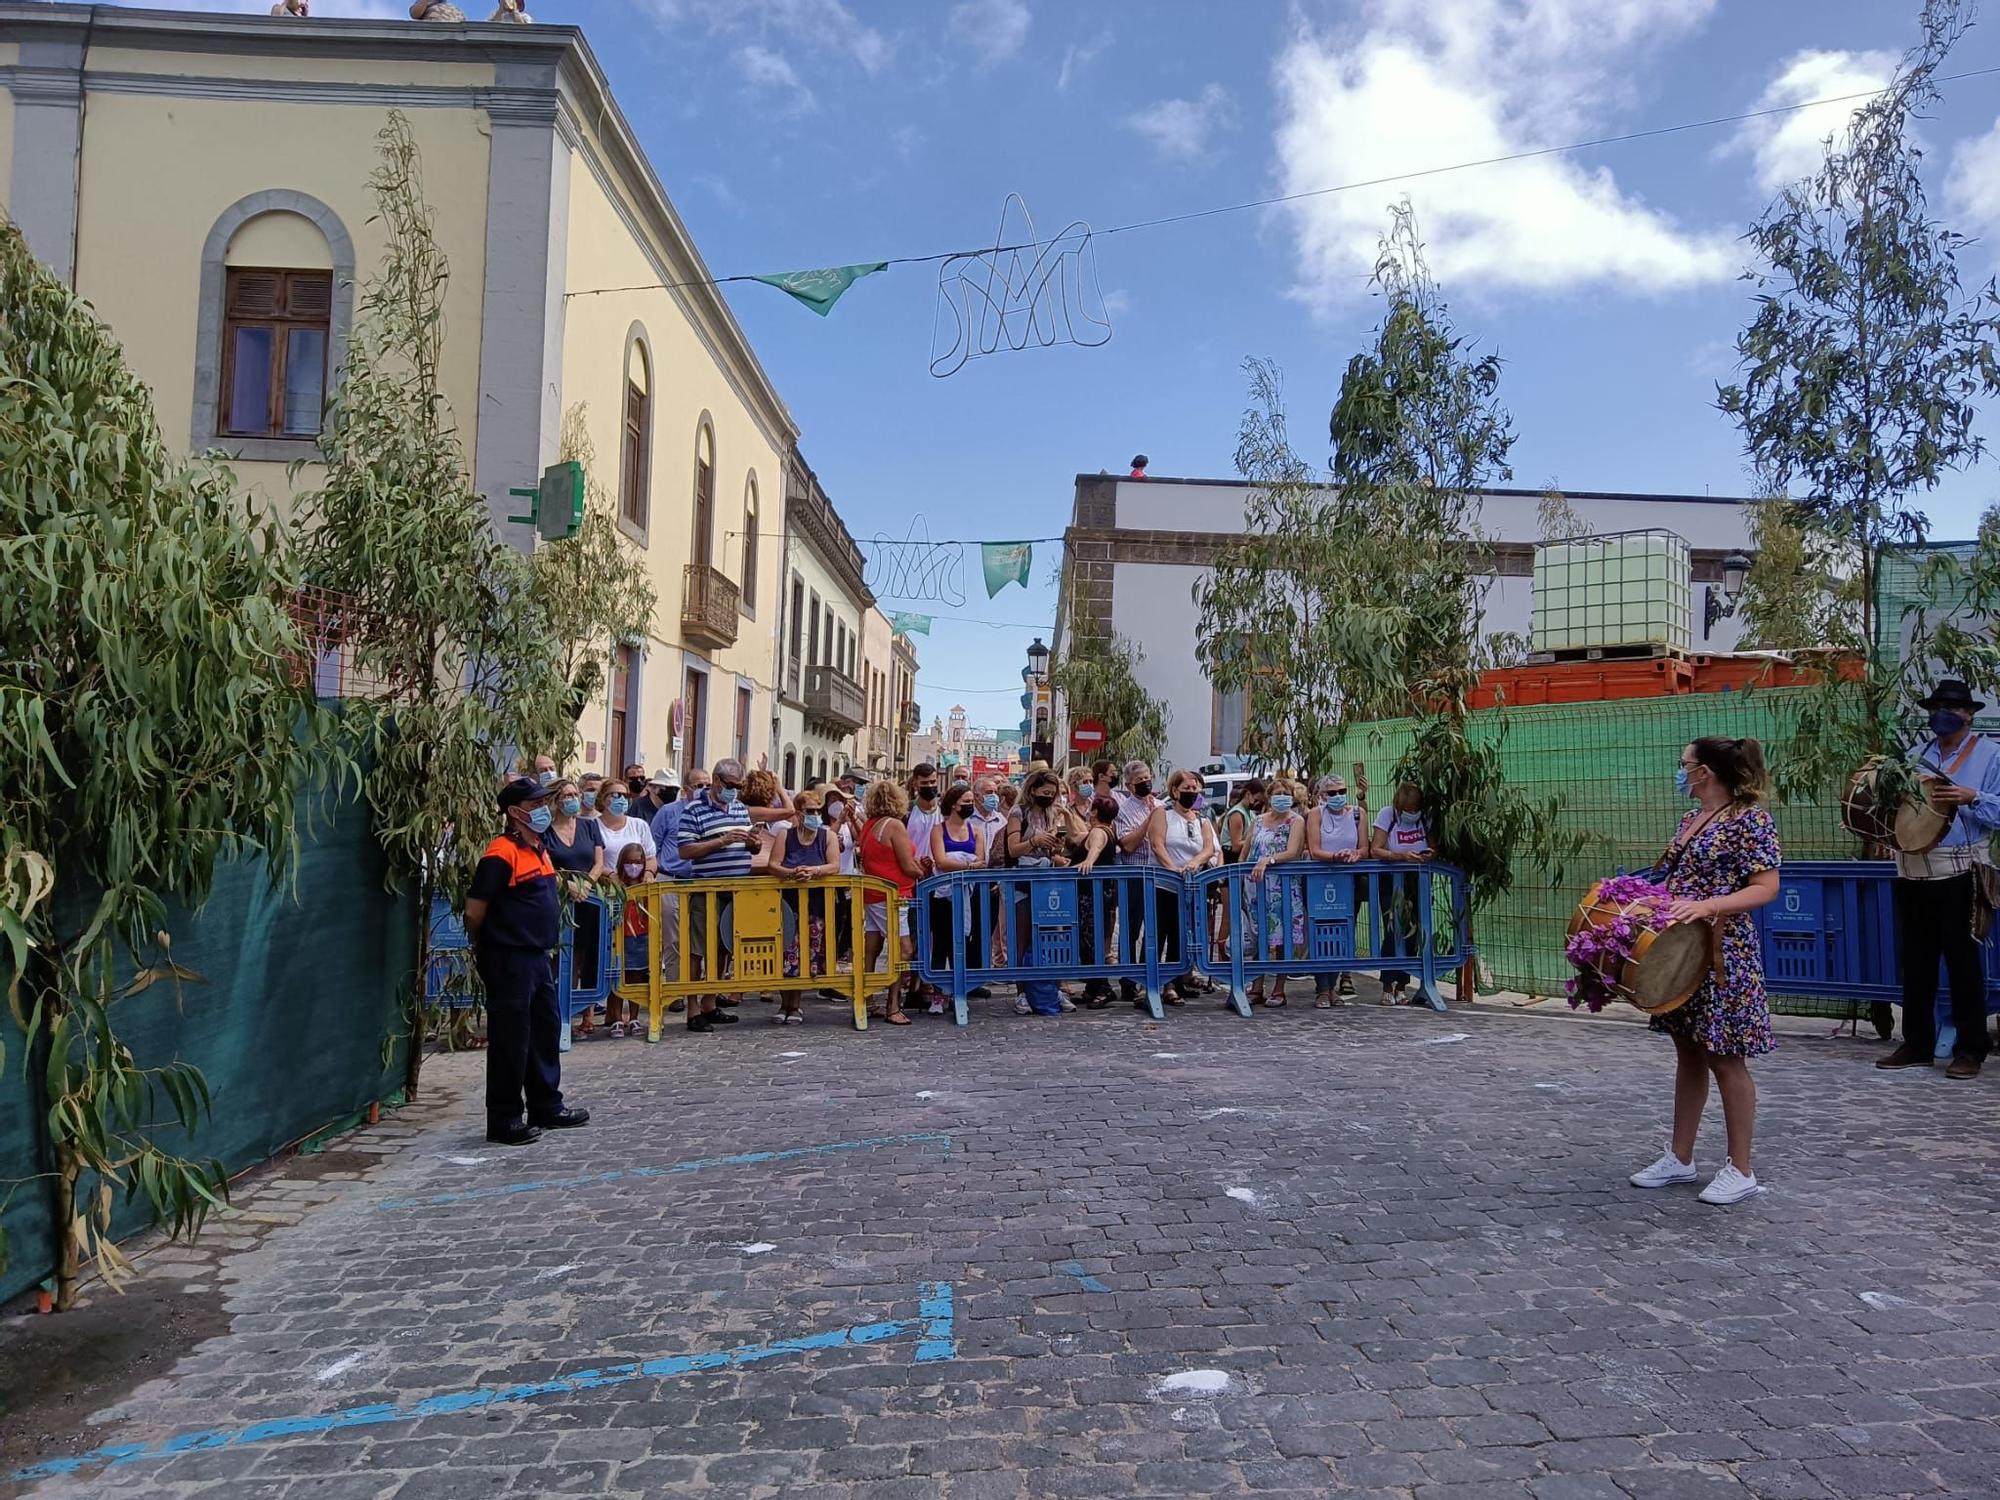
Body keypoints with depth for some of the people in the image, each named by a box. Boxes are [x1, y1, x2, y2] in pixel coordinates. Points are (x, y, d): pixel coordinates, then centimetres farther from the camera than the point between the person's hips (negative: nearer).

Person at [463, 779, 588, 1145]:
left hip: (538, 956, 9)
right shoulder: (501, 854, -17)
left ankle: (546, 1107, 30)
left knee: (546, 1029, 17)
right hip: (510, 960, -9)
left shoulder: (539, 850, 12)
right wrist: (484, 951, -1)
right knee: (510, 1039, -1)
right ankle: (504, 1121, 9)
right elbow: (474, 912, -16)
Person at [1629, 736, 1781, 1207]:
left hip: (1723, 954, -8)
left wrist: (1708, 906, -28)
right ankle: (1679, 1158, 23)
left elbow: (1766, 888, -16)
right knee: (1688, 1053, 14)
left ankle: (1740, 1169, 13)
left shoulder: (1750, 819, -11)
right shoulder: (1690, 820, 13)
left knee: (1725, 1058, 1)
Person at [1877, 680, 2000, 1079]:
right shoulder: (1917, 755, 16)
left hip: (1959, 875, -5)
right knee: (1915, 960, 10)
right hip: (1912, 871, 5)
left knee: (1963, 962, 0)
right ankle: (1917, 1045, 19)